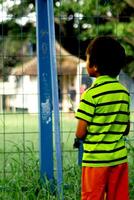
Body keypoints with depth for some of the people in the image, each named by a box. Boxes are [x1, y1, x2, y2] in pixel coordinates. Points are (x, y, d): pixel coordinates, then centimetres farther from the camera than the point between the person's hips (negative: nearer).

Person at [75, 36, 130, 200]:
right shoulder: (124, 92, 5)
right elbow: (126, 129, 11)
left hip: (96, 160, -5)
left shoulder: (91, 94, -13)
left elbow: (80, 133, -12)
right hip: (119, 158, 5)